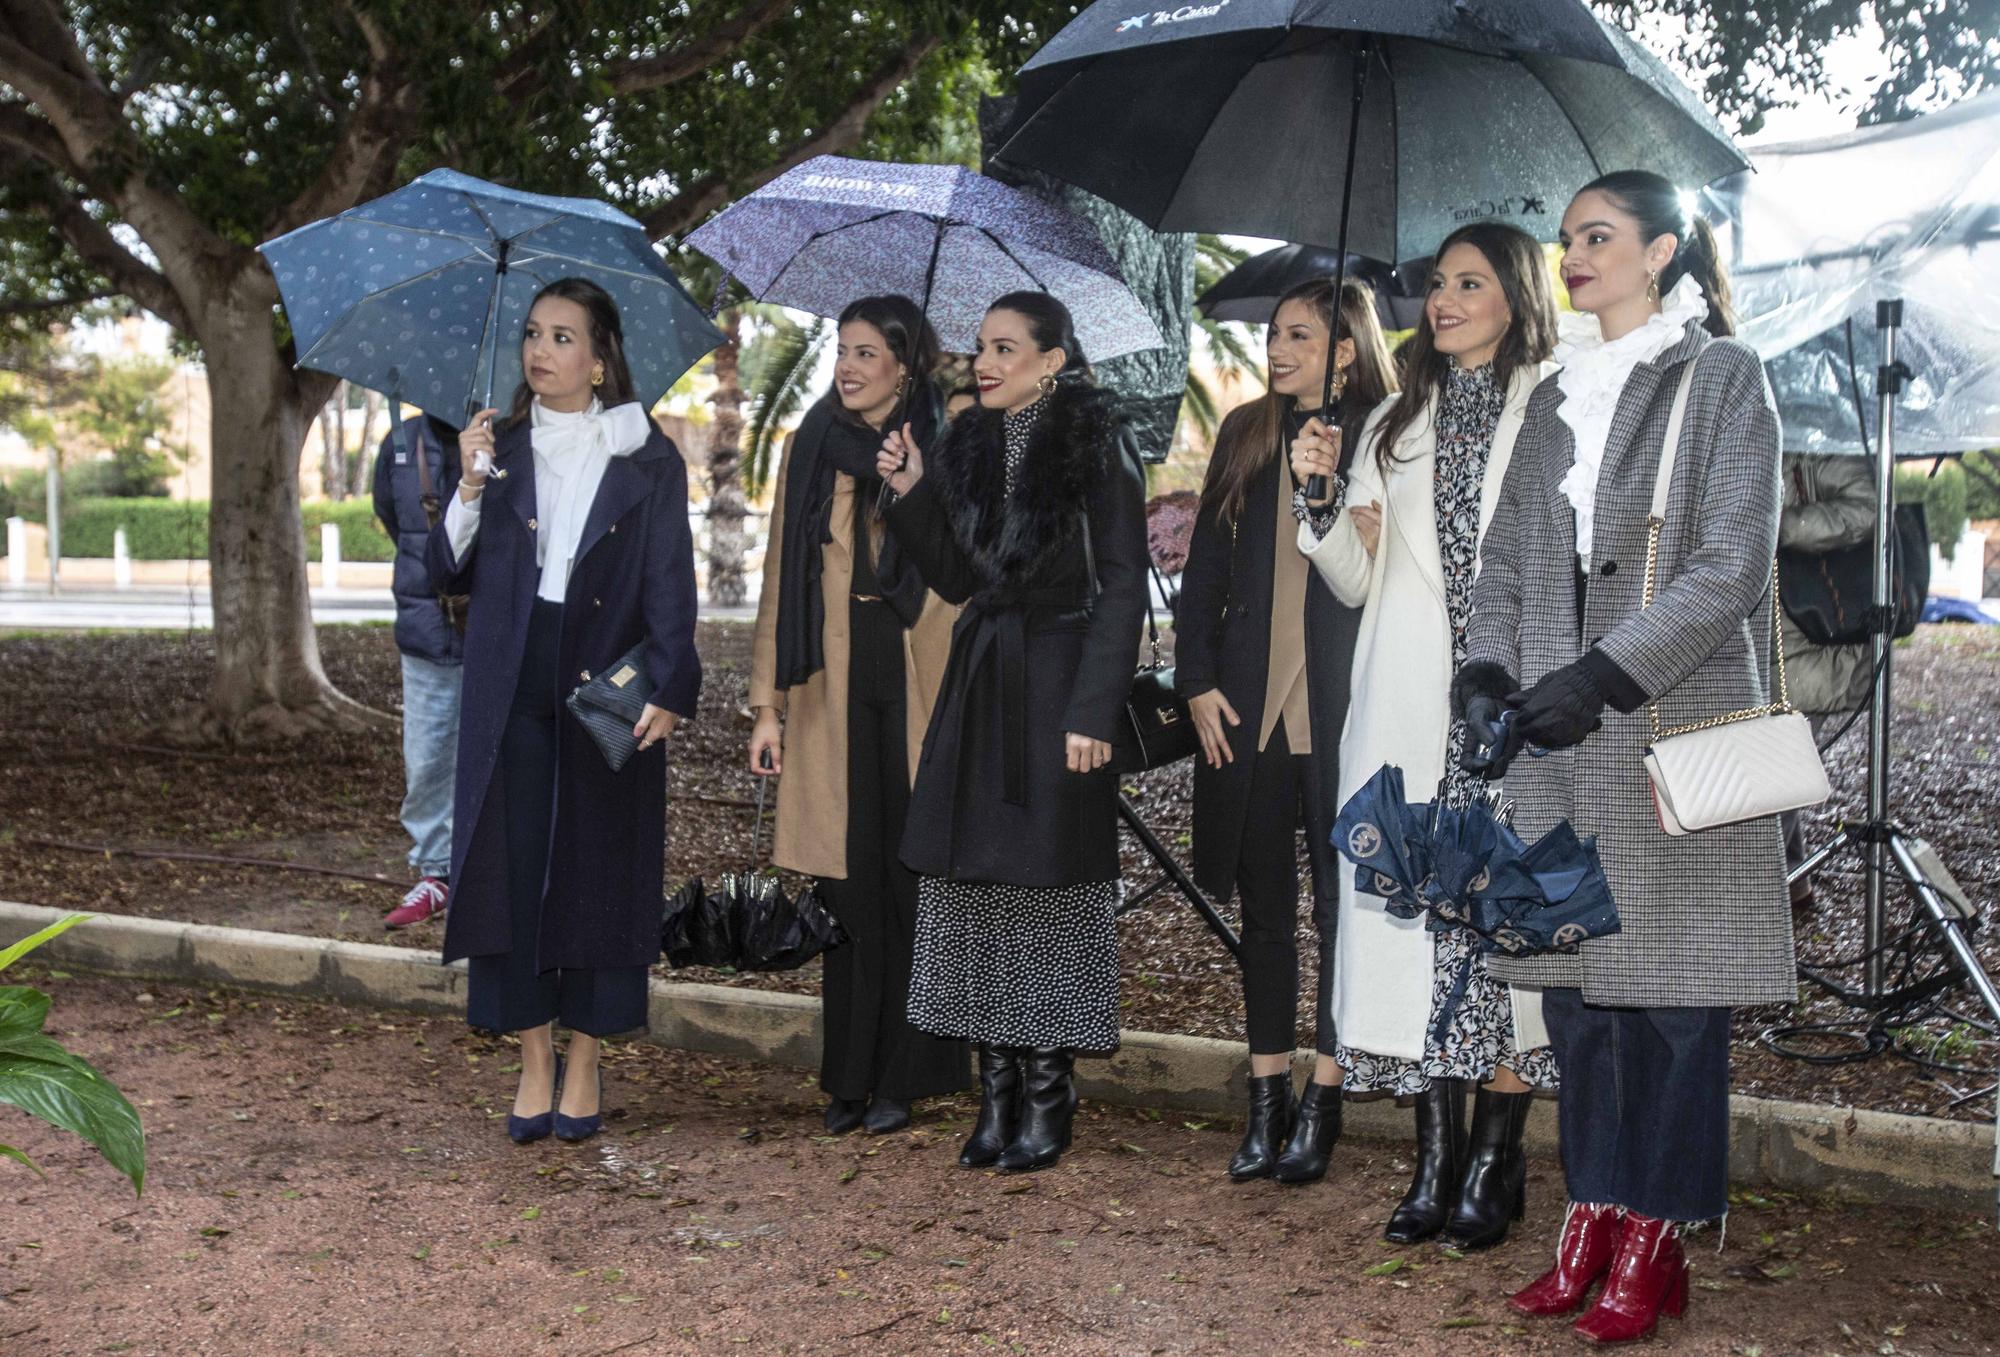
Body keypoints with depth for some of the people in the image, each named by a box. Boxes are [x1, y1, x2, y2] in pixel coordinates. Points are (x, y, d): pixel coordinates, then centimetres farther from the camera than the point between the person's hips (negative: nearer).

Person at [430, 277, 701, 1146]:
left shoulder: (649, 462, 2)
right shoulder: (501, 450, 8)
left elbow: (671, 587, 0)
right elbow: (449, 574, 5)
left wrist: (668, 690, -11)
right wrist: (471, 488, -9)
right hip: (512, 698, 2)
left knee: (600, 870, 2)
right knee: (513, 869, 1)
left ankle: (583, 1065, 14)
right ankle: (534, 1065, 12)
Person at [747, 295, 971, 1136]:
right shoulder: (814, 448, 11)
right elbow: (782, 579, 9)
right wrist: (768, 703, 6)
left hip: (917, 678, -2)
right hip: (833, 680, 2)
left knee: (911, 874, -1)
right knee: (847, 877, 2)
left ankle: (906, 1074, 10)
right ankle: (851, 1076, 11)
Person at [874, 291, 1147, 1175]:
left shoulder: (1095, 448, -7)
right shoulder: (970, 445, 11)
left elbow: (1122, 587, -11)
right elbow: (955, 579, 13)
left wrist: (1092, 711, -17)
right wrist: (912, 494, -1)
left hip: (1054, 686, -6)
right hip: (978, 682, 6)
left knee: (1048, 878, -2)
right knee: (974, 878, 5)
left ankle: (1048, 1094, 8)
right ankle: (998, 1090, 13)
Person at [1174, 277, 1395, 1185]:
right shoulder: (1246, 434, 11)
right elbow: (1205, 564, 11)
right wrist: (1196, 680, 5)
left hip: (1344, 711, -4)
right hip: (1248, 709, 4)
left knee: (1342, 905, 3)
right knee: (1264, 908, 10)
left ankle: (1320, 1105, 13)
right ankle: (1268, 1100, 19)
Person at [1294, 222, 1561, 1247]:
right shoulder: (1395, 425, 17)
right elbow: (1357, 582, 14)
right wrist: (1322, 500, -2)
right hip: (1411, 718, 4)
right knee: (1419, 916, 1)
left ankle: (1494, 1162, 4)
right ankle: (1436, 1158, 8)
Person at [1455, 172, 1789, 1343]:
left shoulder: (1723, 376, 0)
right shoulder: (1558, 394, 17)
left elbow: (1729, 566, -9)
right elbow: (1507, 555, 16)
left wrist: (1601, 676, -16)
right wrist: (1491, 673, -2)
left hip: (1672, 721, -5)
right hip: (1555, 734, 5)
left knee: (1671, 982, -2)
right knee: (1576, 979, 6)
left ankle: (1656, 1237, 4)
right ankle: (1595, 1214, 14)